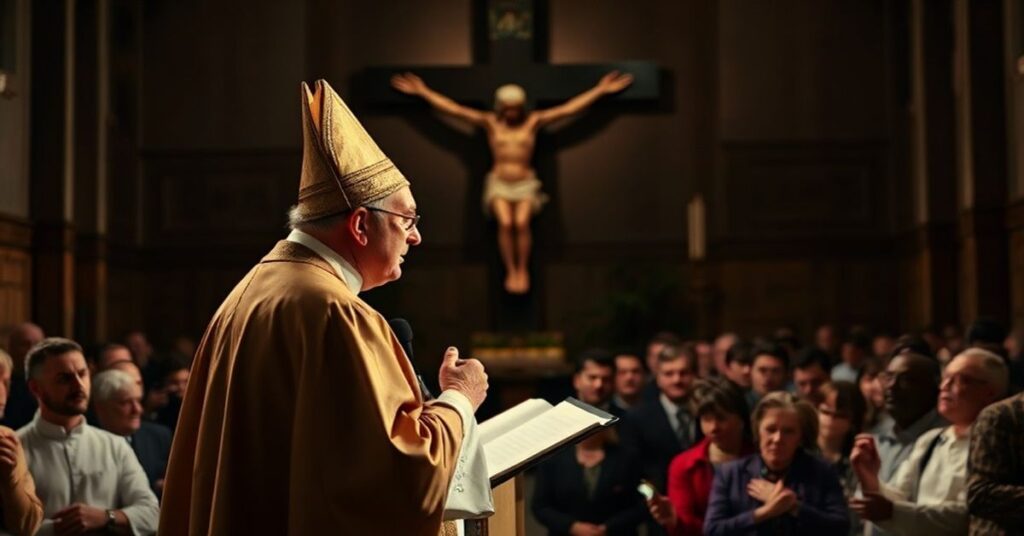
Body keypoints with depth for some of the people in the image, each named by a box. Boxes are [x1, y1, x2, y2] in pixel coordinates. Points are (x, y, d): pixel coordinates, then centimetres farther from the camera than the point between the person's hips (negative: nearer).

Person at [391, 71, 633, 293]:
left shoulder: (534, 121, 5)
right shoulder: (490, 122, 6)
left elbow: (569, 108, 3)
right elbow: (453, 108, 6)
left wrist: (600, 90, 1)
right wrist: (423, 91, 4)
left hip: (526, 184, 0)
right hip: (499, 184, 0)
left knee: (521, 222, -27)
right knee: (505, 223, -26)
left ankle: (523, 270, -14)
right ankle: (510, 271, -16)